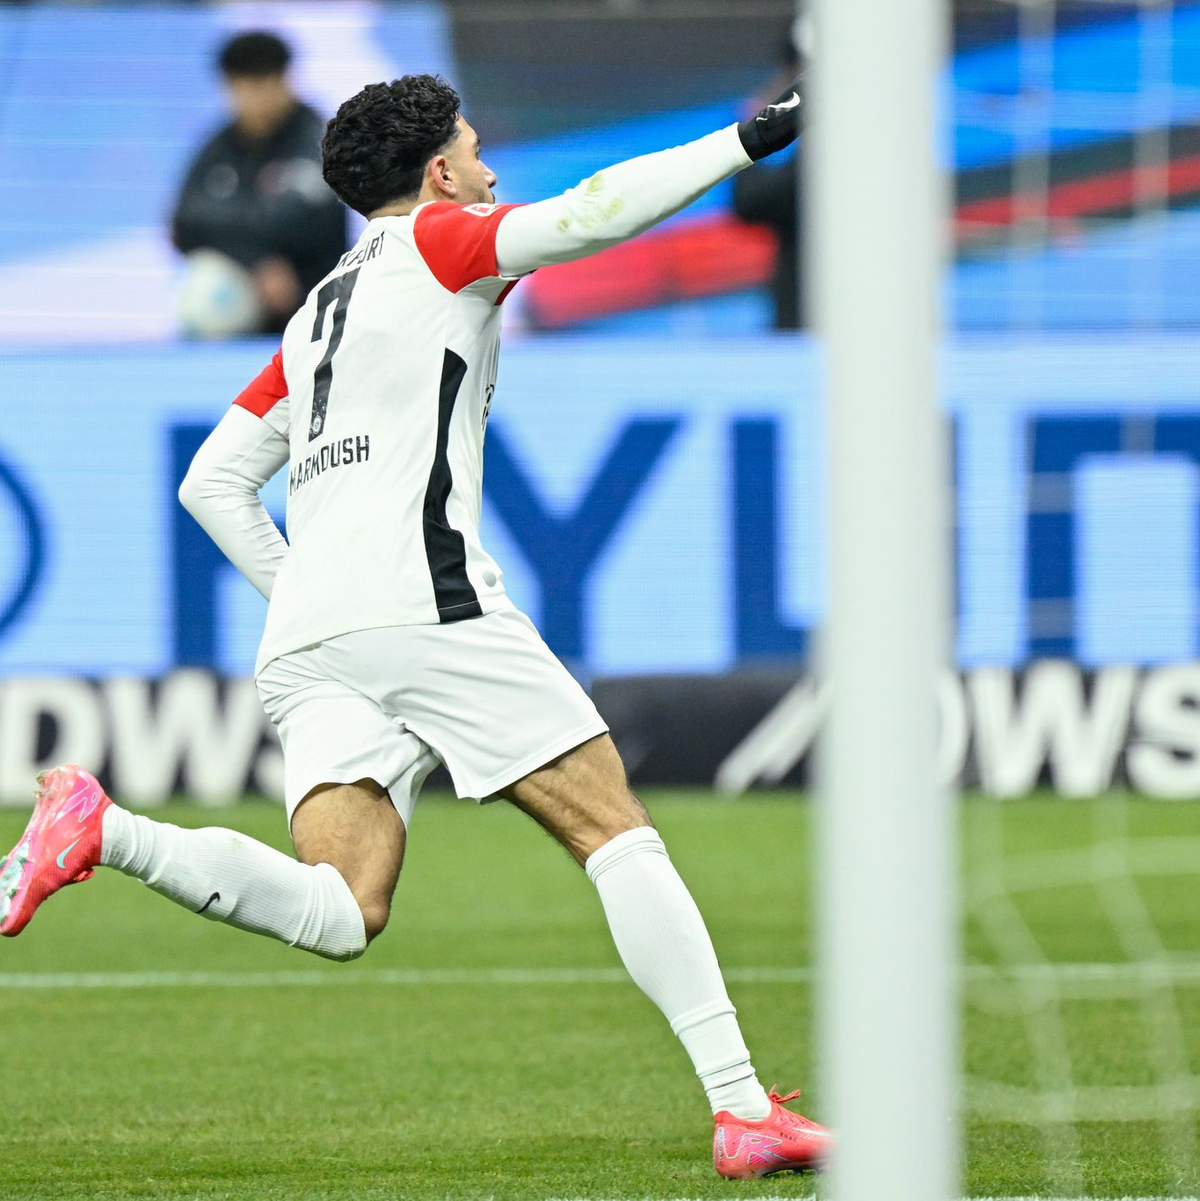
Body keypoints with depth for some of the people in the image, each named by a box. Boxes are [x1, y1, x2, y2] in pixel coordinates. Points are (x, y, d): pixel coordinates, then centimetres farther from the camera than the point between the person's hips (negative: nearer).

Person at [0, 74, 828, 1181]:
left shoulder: (317, 317, 29)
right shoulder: (437, 242, 9)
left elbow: (211, 483, 26)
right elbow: (586, 217, -8)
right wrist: (747, 139, -3)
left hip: (303, 643, 7)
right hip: (422, 602, -7)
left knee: (342, 914, -7)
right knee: (616, 832, -1)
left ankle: (102, 829, -24)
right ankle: (742, 1108, -8)